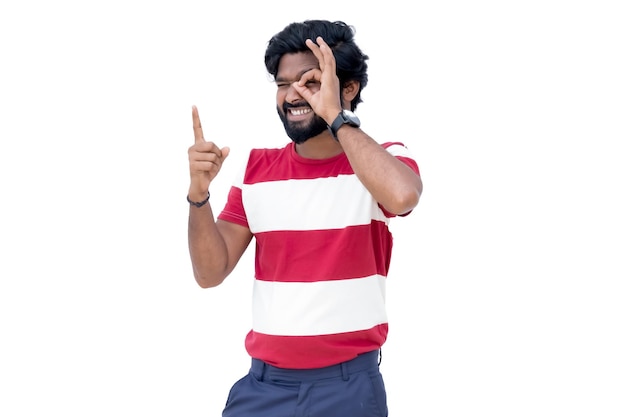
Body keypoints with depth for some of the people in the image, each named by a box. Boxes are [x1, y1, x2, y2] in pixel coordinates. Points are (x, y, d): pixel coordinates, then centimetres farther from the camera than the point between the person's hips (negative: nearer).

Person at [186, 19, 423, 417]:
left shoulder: (385, 160, -5)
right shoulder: (256, 169, 5)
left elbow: (402, 196, -30)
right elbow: (211, 273, 2)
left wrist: (335, 116, -21)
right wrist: (199, 194, -14)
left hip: (348, 384, -3)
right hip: (264, 383, 3)